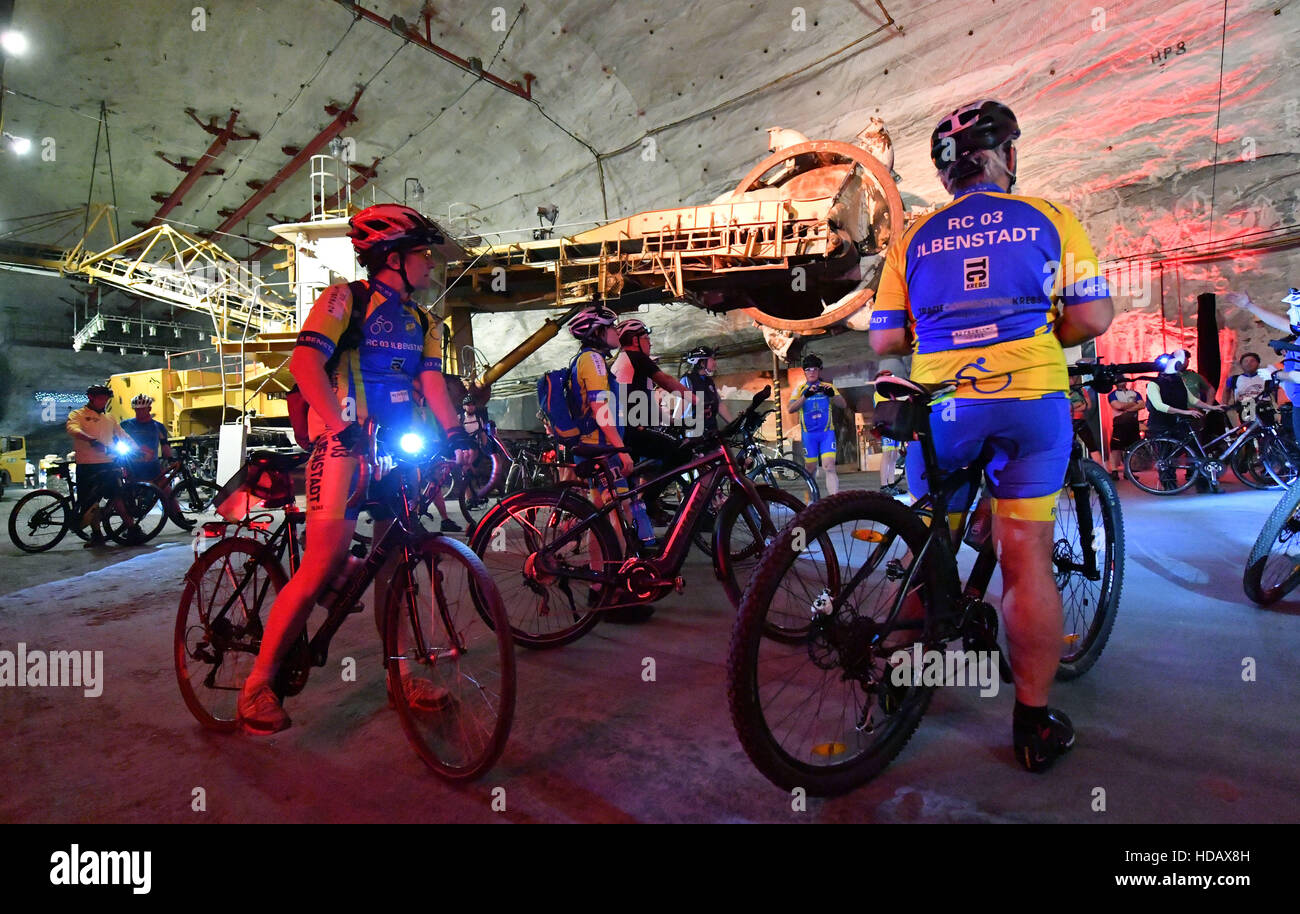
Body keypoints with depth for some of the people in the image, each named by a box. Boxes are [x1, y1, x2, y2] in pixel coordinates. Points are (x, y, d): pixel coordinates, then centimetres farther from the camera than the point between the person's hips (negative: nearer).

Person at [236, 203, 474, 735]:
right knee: (324, 564, -11)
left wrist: (455, 433, -9)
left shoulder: (420, 322, 17)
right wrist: (342, 425, -28)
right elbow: (305, 362, -15)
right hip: (344, 445, -6)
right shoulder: (346, 299, -3)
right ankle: (258, 686, 3)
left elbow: (432, 380, 7)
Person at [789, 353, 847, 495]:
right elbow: (790, 409, -9)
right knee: (810, 468, 8)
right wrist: (806, 395, -23)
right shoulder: (800, 389, 6)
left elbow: (844, 405, -2)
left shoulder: (828, 387, 8)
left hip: (827, 432, 0)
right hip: (809, 434, 1)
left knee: (829, 467, -14)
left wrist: (832, 394, -22)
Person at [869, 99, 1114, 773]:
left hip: (941, 405, 1)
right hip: (1032, 400, -1)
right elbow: (1093, 317, 2)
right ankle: (1034, 724, 13)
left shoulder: (914, 238, 10)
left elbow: (884, 340, 5)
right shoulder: (1048, 219, 7)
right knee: (1027, 558, 3)